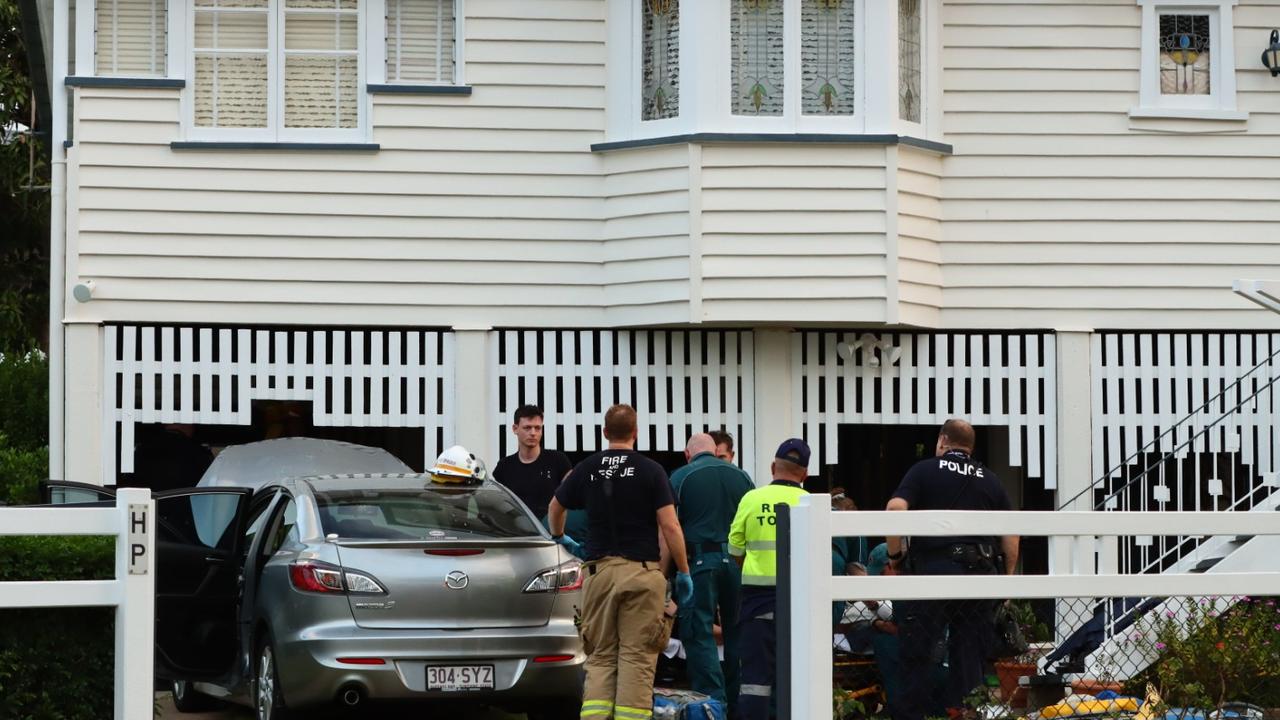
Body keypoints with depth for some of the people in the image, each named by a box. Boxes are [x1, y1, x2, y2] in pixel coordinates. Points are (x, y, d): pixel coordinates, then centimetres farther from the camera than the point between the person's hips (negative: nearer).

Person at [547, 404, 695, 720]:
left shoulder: (587, 469, 7)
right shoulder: (650, 470, -4)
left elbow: (555, 508, 22)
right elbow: (670, 526, -8)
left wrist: (560, 538, 42)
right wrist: (684, 572, 1)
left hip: (599, 570, 3)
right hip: (641, 571, -3)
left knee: (600, 657, 8)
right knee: (637, 658, -2)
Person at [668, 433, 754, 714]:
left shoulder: (680, 477, 0)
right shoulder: (741, 476, 11)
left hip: (700, 561, -4)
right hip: (739, 562, 4)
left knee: (699, 633, 0)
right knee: (737, 631, 13)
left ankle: (713, 699, -8)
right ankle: (738, 703, 17)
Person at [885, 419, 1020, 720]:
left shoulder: (924, 470, 6)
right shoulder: (990, 480, 17)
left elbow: (895, 508, -10)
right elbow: (1011, 534, 12)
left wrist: (894, 554, 0)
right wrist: (1008, 577, 19)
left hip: (933, 569, -3)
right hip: (981, 572, 3)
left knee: (916, 653, 1)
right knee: (970, 657, 7)